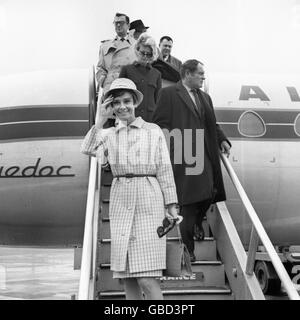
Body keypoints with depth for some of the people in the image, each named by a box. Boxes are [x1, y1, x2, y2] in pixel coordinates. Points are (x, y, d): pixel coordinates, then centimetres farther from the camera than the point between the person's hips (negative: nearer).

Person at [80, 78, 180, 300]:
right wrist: (101, 119, -4)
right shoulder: (109, 134, 13)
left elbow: (164, 169, 6)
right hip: (120, 200, 3)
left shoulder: (153, 131, 8)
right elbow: (88, 150, -6)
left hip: (148, 199, -3)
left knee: (147, 278, -11)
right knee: (127, 276, 4)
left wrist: (171, 205, 1)